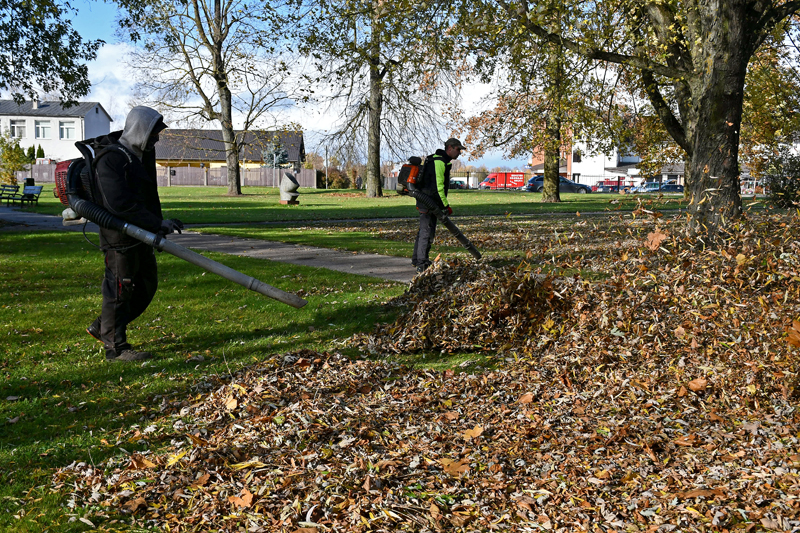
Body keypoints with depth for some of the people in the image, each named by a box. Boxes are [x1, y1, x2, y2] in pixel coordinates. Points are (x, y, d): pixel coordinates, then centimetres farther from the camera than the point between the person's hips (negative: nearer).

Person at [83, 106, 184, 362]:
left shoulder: (141, 154, 13)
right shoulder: (110, 159, -18)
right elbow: (119, 204, -27)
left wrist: (158, 222, 13)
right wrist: (158, 223, -28)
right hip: (120, 237, -10)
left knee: (147, 285, 16)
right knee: (120, 290, -1)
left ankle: (102, 327, 30)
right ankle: (116, 347, 10)